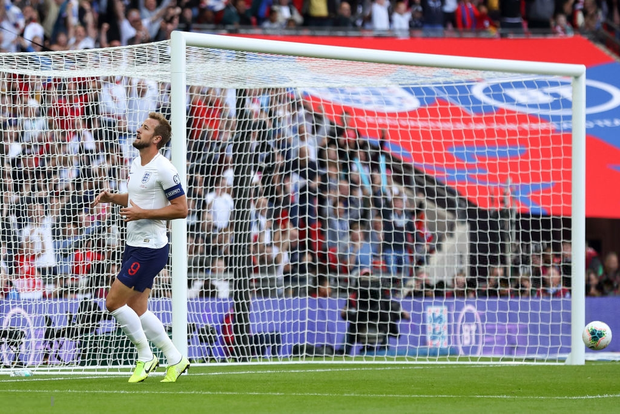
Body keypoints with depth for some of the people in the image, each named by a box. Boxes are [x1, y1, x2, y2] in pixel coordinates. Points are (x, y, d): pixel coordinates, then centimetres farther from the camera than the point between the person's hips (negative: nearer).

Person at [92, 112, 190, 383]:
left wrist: (142, 213, -21)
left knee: (113, 301, -10)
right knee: (137, 310, 10)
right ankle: (175, 360, 18)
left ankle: (145, 357, 3)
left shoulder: (163, 169, -16)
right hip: (134, 246, 9)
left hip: (150, 249, -9)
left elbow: (181, 209, -17)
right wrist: (112, 197, 8)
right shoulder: (136, 164, 12)